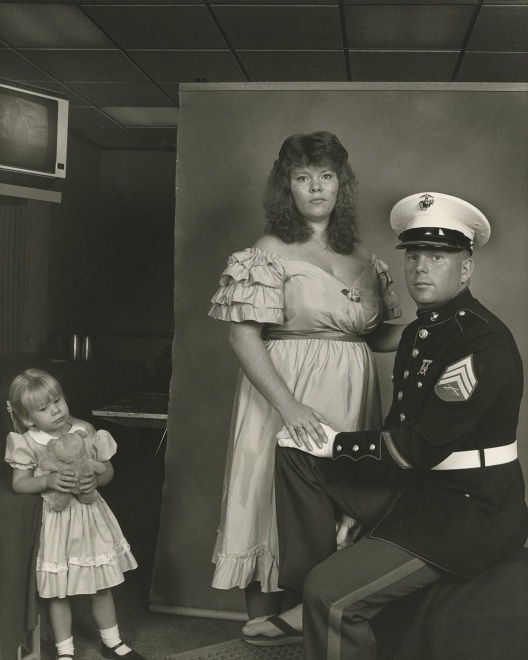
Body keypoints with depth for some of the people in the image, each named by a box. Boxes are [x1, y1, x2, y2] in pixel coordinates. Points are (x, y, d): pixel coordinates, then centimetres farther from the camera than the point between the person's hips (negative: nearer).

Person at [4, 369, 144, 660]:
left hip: (90, 516, 2)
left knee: (102, 586, 15)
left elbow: (108, 468, 3)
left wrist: (96, 479, -18)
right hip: (56, 520, -2)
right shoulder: (28, 443, -11)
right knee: (58, 593, 8)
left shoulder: (85, 432, -5)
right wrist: (49, 480, -25)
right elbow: (18, 483, -9)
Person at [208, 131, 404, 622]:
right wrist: (288, 405, -21)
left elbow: (377, 335, 16)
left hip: (351, 399, 5)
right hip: (286, 394, -5)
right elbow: (243, 337, -11)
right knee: (277, 516, 1)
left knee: (340, 523, 9)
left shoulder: (363, 257, 12)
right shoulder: (270, 252, -3)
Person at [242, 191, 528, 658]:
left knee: (334, 594, -23)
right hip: (412, 484, 9)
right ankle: (308, 603, 5)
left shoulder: (483, 343, -21)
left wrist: (336, 443, -11)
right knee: (297, 454, 4)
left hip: (470, 509, -9)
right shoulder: (418, 331, 8)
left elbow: (415, 448, -22)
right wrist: (353, 504, 3)